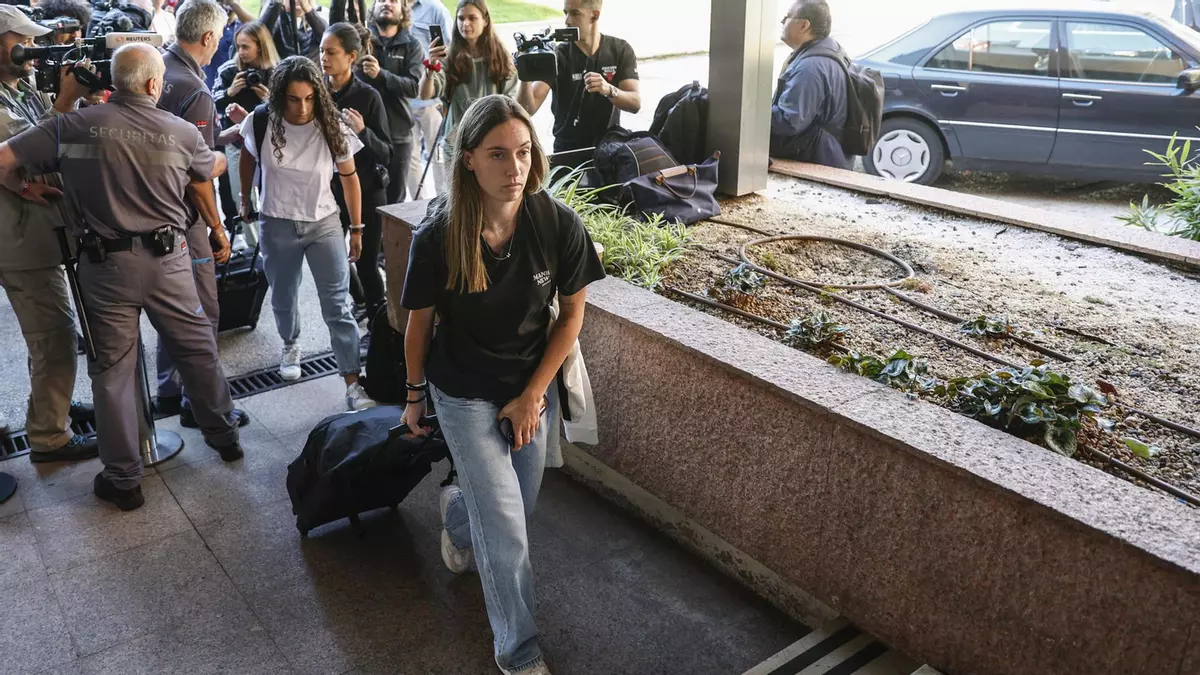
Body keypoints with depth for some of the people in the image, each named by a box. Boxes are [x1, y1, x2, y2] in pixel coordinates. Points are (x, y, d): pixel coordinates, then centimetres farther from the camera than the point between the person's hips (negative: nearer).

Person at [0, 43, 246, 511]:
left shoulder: (75, 125, -5)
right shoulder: (181, 132, -2)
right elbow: (212, 170, 19)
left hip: (104, 262, 0)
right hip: (167, 259, 1)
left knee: (113, 367, 8)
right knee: (198, 349, 18)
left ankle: (123, 479, 16)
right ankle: (223, 435, 32)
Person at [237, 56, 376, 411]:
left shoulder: (332, 127, -13)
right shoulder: (261, 122, -12)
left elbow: (349, 178, -2)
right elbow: (247, 158, 9)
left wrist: (356, 229, 2)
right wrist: (245, 200, 18)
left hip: (324, 223, -1)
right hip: (277, 225, 1)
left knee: (337, 304, -7)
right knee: (283, 298, 18)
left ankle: (353, 385, -6)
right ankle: (290, 346, 50)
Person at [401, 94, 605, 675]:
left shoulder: (559, 224, -18)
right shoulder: (437, 237, -22)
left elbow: (572, 314, -6)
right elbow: (419, 324, -6)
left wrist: (532, 395, -7)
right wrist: (415, 396, 6)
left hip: (533, 388, 3)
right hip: (465, 397, -3)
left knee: (517, 505, 21)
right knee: (506, 532, -1)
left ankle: (456, 511, 57)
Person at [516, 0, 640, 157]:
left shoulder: (620, 50, 0)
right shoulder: (557, 56, -4)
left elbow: (635, 103, -9)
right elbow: (529, 109, -13)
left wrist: (609, 90, -28)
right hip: (567, 152, -1)